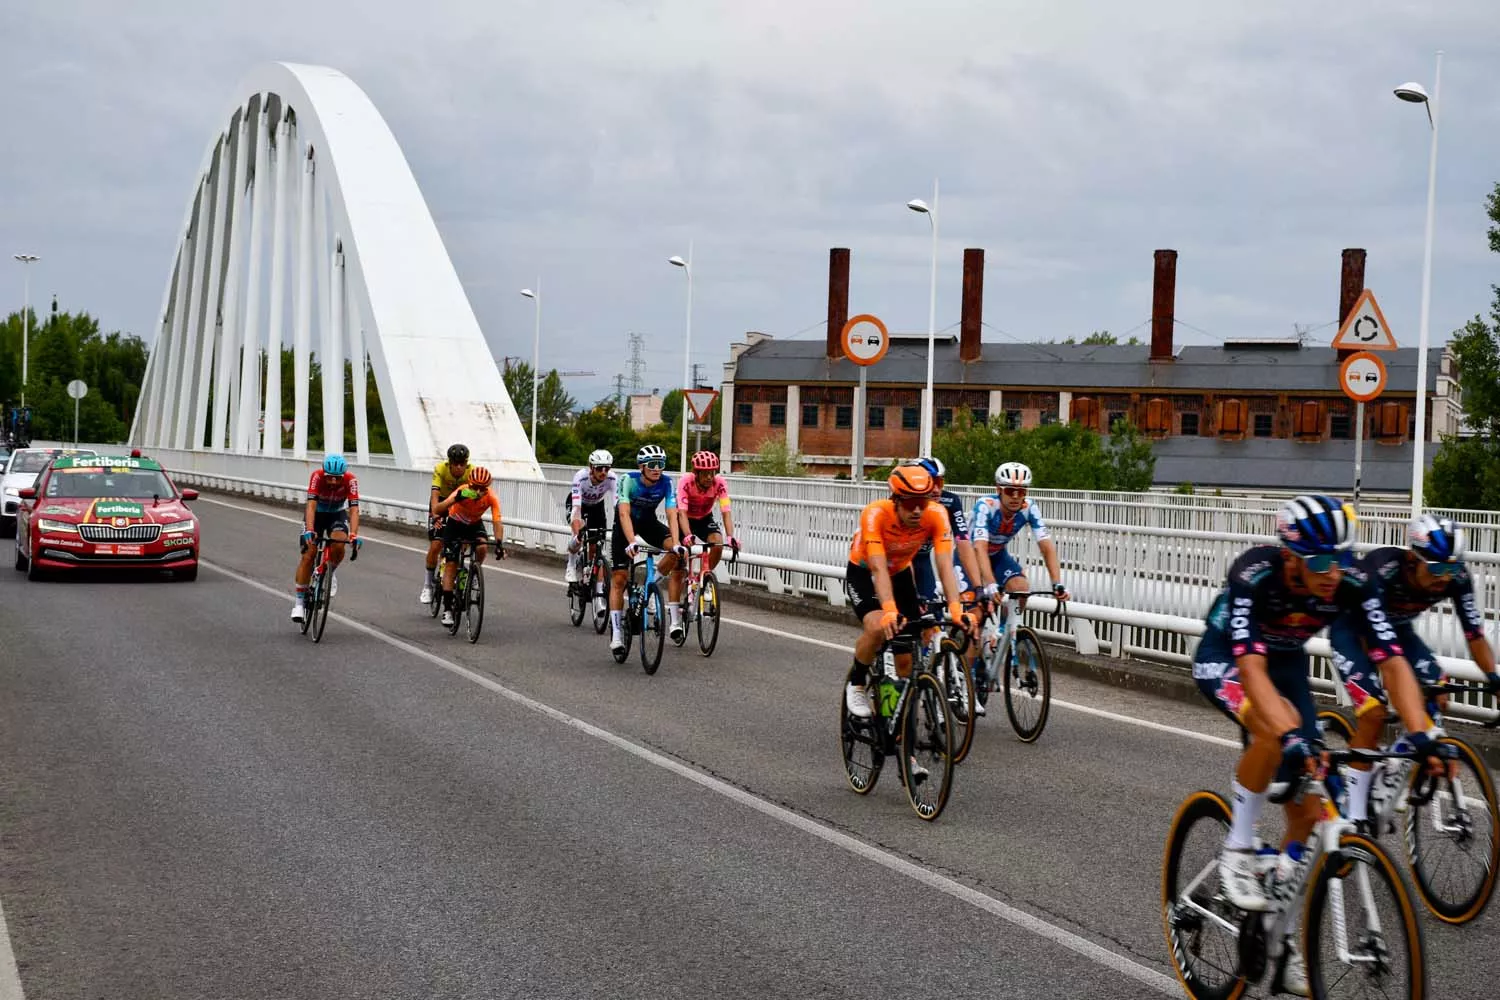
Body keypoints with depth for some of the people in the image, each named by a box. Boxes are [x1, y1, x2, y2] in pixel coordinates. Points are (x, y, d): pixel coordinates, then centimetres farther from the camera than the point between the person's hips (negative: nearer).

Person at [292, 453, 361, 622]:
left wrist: (353, 535, -50)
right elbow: (311, 505, -38)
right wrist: (309, 530, -53)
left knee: (338, 545, -29)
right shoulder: (317, 476, -32)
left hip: (337, 514, 0)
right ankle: (299, 601, -2)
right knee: (308, 554, -13)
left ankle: (330, 572, 4)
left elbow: (354, 509, -35)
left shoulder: (350, 480, -29)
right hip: (316, 513, 0)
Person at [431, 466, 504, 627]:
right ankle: (447, 609, -8)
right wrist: (455, 499, -62)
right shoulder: (462, 492, -34)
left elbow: (497, 521, -33)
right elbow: (438, 509, -44)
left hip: (475, 524, 2)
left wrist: (499, 543, -49)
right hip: (455, 523, -2)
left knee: (482, 547, -30)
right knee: (451, 564, -12)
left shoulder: (491, 497, -29)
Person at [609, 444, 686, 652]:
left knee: (678, 553, -25)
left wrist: (676, 544, -45)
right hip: (626, 524, -2)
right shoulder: (629, 480, -29)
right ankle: (616, 632, -1)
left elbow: (672, 515, -30)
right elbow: (624, 513, -38)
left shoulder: (666, 483, -23)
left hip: (649, 522, 2)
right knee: (619, 578, -8)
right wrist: (631, 542, -52)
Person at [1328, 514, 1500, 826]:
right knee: (1374, 713, -20)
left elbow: (1475, 635, -14)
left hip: (1397, 627, 6)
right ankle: (1355, 816, -12)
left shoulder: (1456, 578, -24)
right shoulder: (1381, 571, -38)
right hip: (1351, 628, -5)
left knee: (1437, 699, -13)